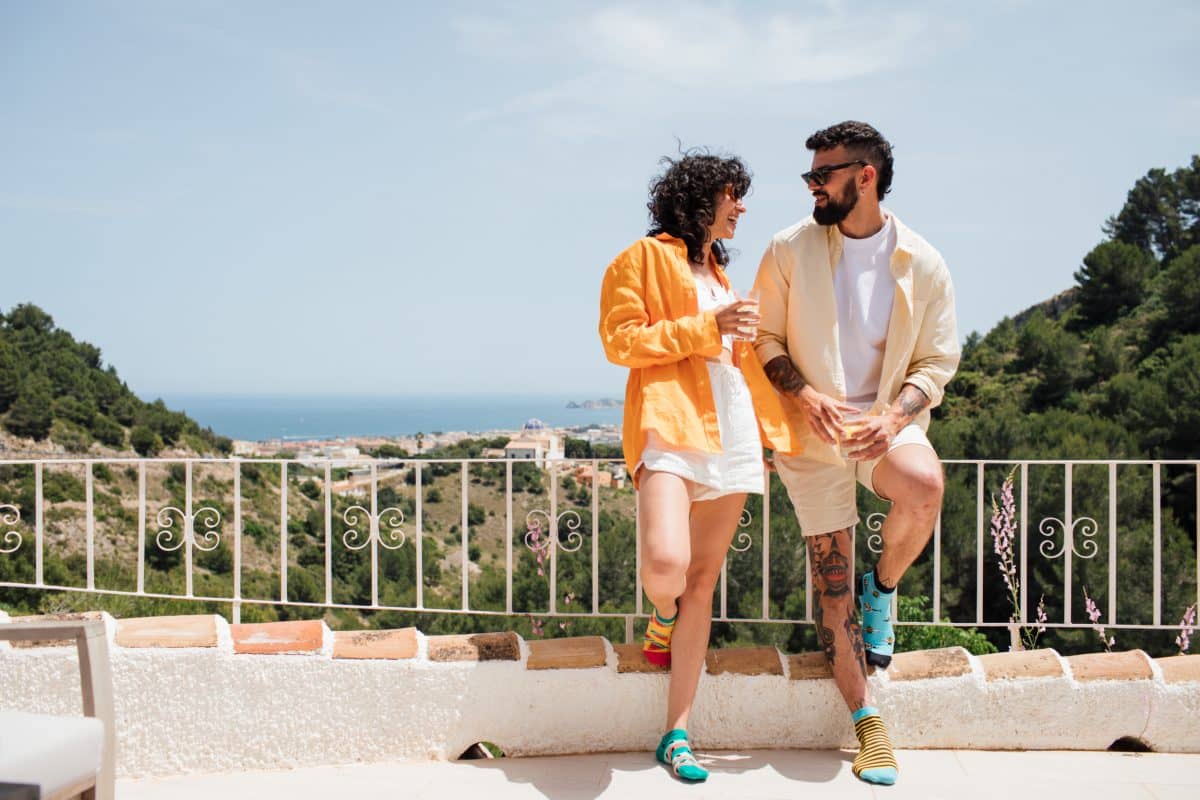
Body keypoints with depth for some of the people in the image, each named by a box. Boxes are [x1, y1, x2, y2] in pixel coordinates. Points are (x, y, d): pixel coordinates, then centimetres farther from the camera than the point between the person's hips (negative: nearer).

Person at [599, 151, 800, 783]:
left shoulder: (718, 272, 27)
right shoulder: (644, 257, 4)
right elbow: (620, 339, -7)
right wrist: (706, 328, -10)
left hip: (732, 433, 7)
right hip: (670, 423, -7)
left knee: (703, 581, 4)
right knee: (665, 563, -27)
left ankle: (677, 733, 10)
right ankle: (663, 613, 13)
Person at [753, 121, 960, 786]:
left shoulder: (922, 264, -3)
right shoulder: (790, 250, -3)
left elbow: (938, 361, 0)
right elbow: (764, 338, 1)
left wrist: (892, 417, -17)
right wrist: (809, 398, -15)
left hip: (888, 420, 0)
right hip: (811, 430, 0)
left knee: (925, 487, -33)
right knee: (831, 583, -1)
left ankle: (883, 587, -1)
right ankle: (866, 720, 13)